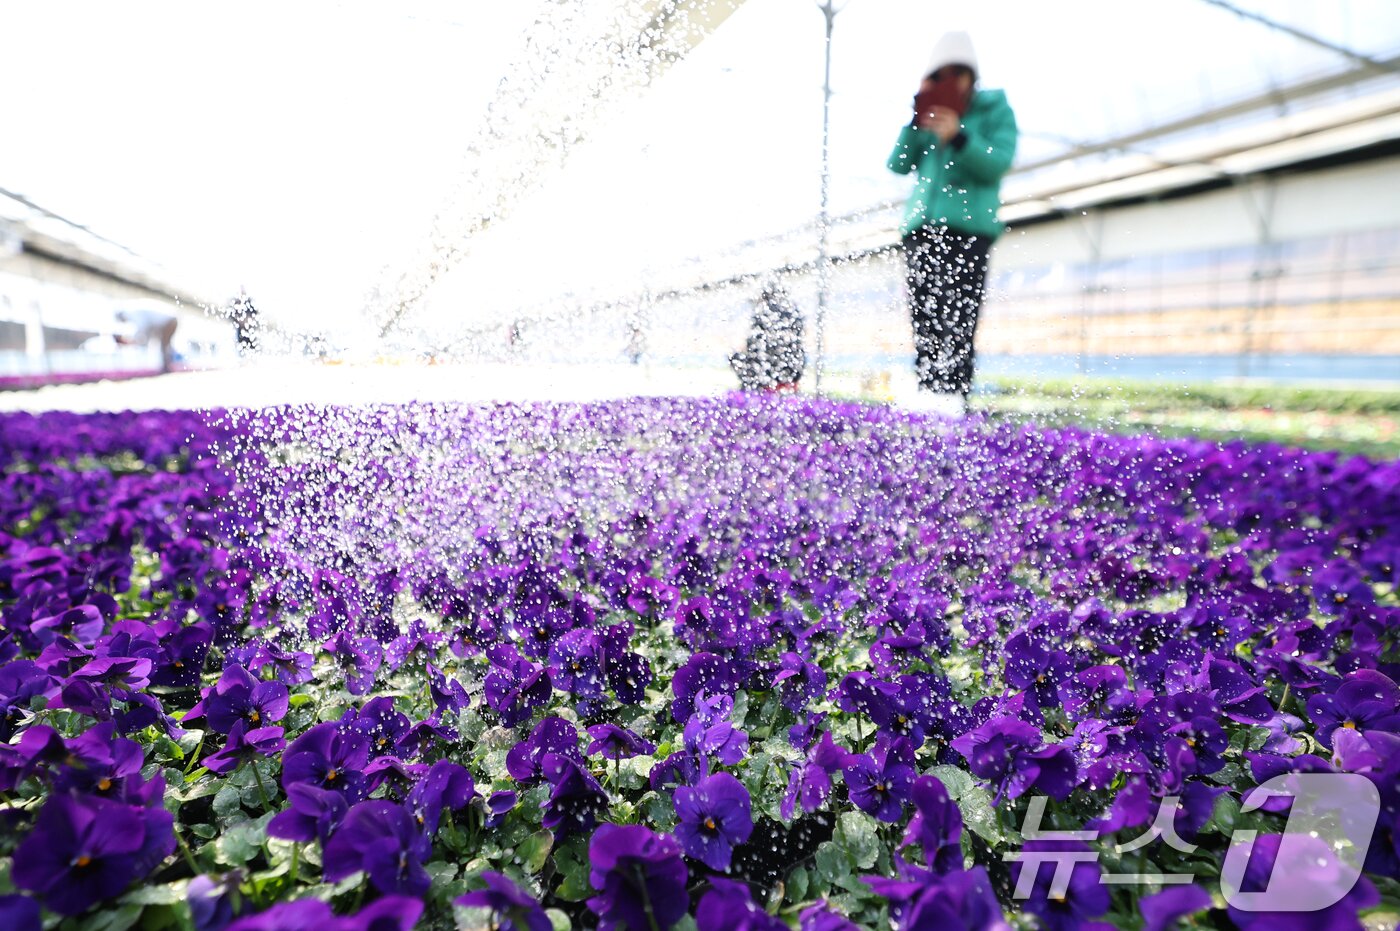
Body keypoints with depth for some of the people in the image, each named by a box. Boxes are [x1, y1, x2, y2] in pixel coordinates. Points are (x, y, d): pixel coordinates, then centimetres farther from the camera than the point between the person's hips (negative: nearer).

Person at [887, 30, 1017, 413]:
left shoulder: (996, 110, 11)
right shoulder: (930, 116, 20)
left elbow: (999, 163, -4)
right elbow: (899, 165, 9)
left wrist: (959, 138, -16)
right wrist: (915, 119, -1)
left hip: (968, 227, -4)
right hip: (921, 225, 4)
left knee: (958, 320, -14)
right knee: (924, 320, -1)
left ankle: (955, 397, -18)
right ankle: (926, 393, 2)